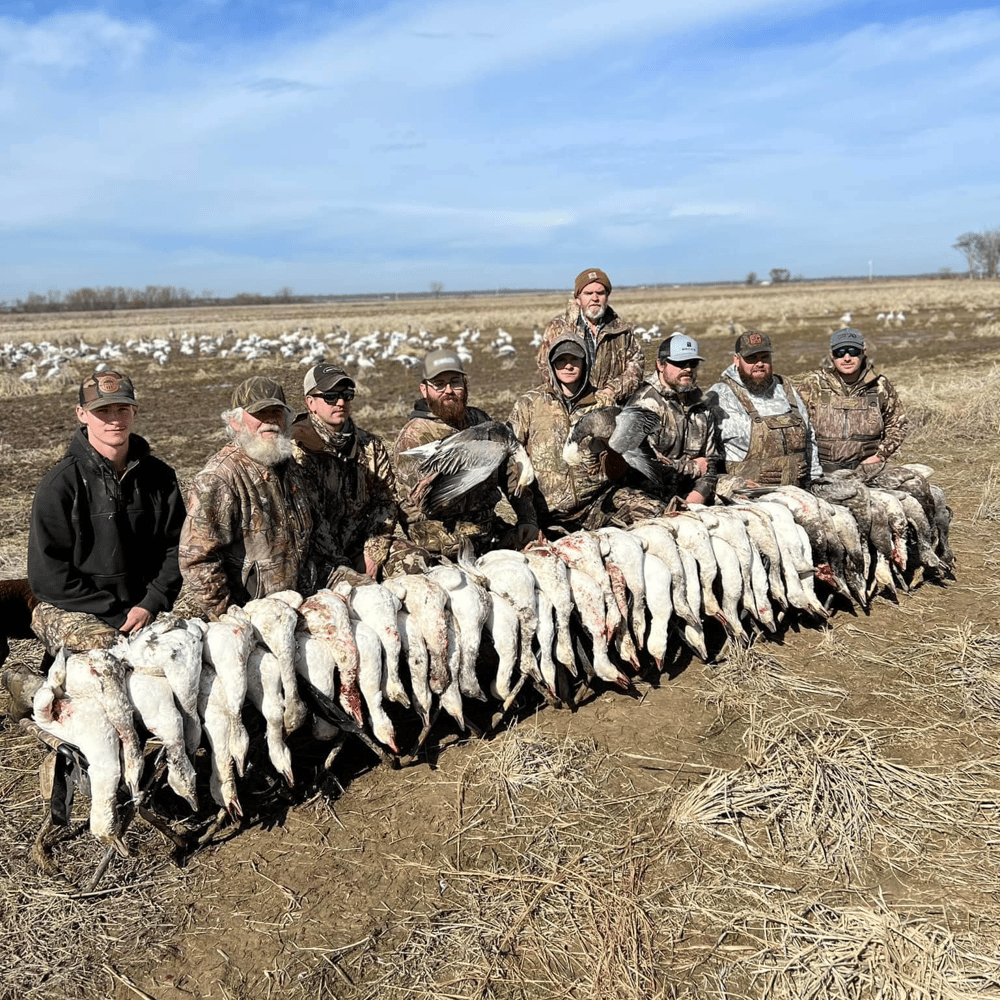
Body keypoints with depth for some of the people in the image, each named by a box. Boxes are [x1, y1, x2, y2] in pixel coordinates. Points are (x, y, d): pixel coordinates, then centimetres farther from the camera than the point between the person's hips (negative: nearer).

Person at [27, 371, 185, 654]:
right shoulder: (59, 483, -6)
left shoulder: (159, 476, 7)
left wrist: (150, 604, -9)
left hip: (143, 607, 4)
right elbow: (48, 573, -7)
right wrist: (117, 615, -13)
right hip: (69, 611, -4)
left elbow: (175, 547, 8)